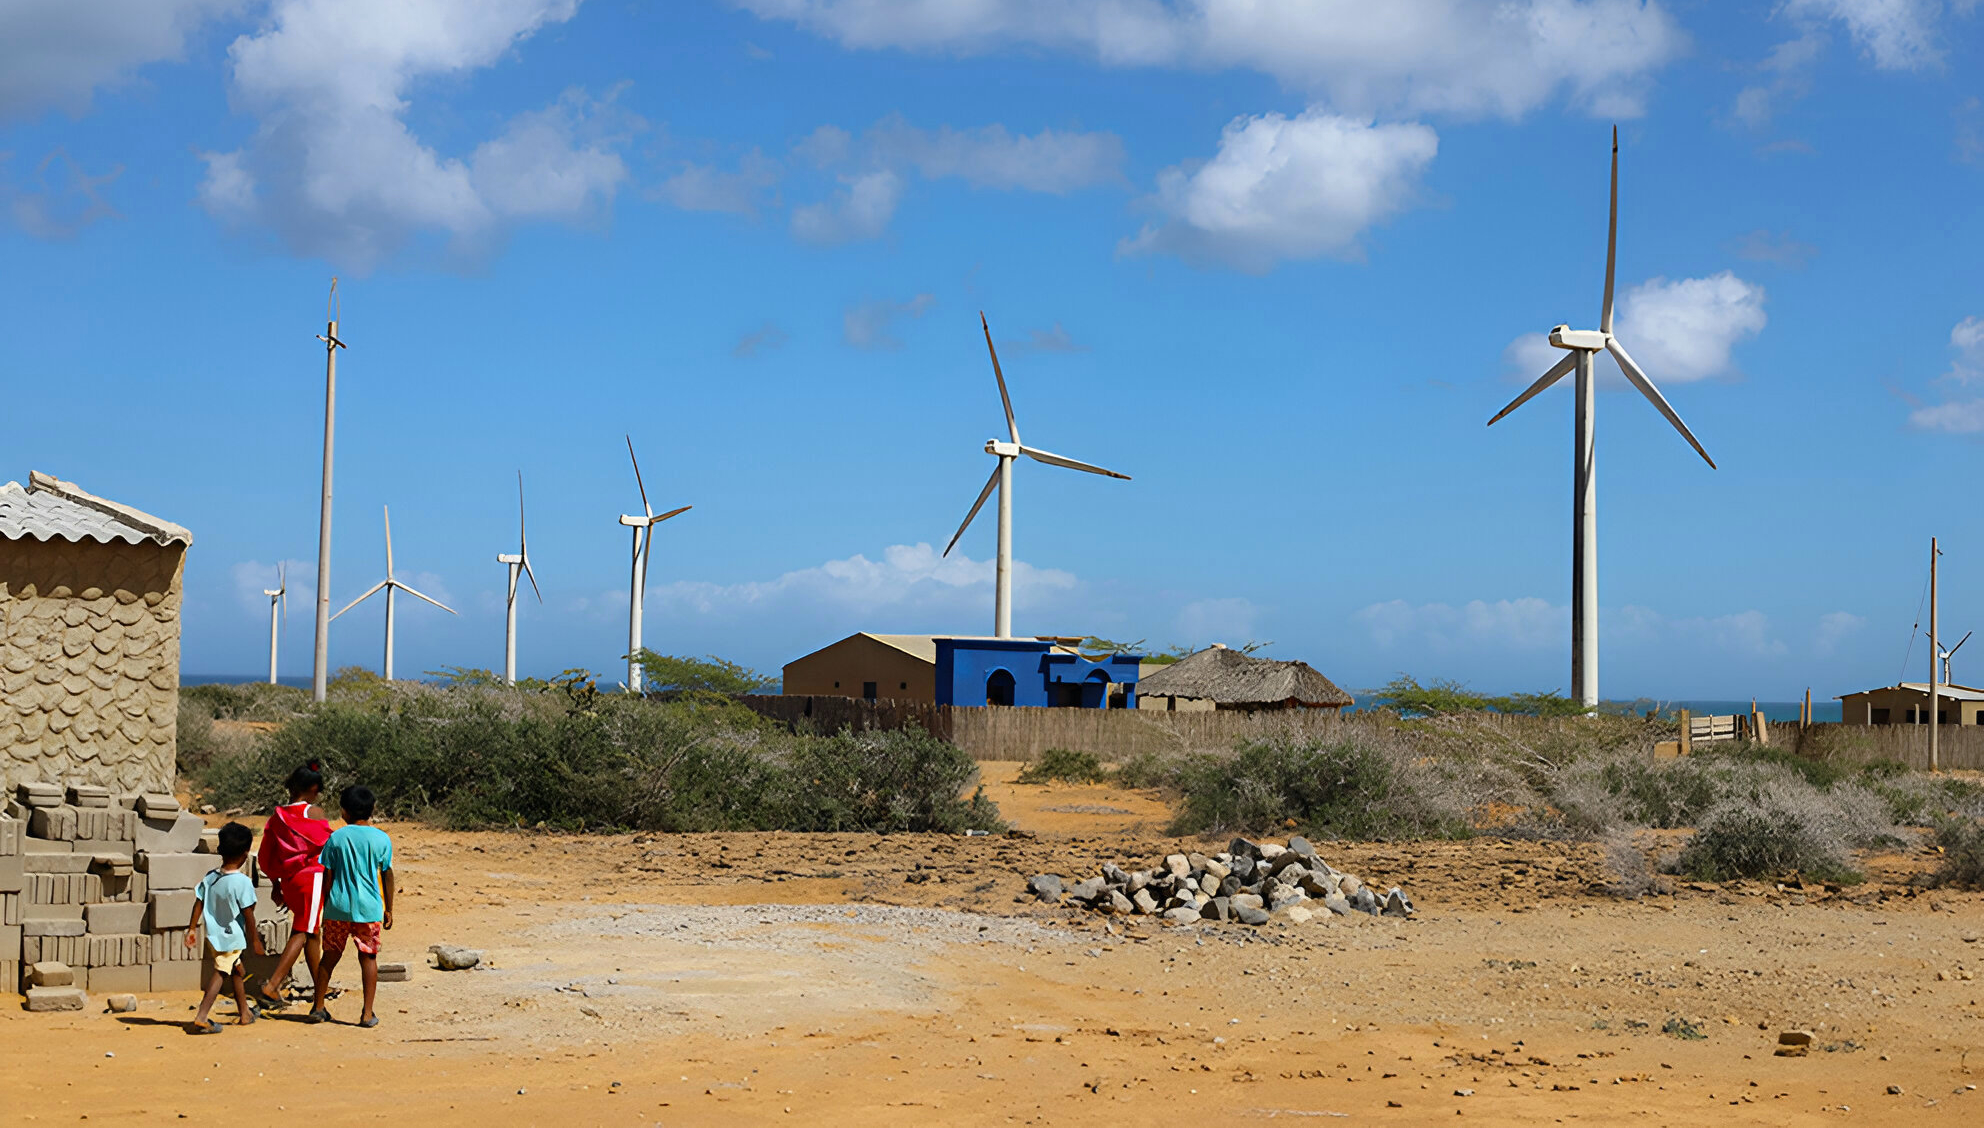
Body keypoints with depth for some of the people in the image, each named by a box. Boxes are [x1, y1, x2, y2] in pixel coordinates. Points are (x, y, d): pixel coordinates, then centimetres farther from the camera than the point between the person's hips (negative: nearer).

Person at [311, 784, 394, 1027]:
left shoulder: (336, 838, -1)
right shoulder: (381, 839, -2)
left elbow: (328, 876, 2)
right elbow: (387, 876, 3)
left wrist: (325, 906, 12)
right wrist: (388, 909, 12)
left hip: (338, 907, 1)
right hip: (369, 907, -1)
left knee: (330, 956, 13)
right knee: (368, 957, 5)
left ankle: (318, 1007, 20)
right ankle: (368, 1014, 2)